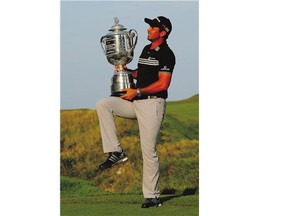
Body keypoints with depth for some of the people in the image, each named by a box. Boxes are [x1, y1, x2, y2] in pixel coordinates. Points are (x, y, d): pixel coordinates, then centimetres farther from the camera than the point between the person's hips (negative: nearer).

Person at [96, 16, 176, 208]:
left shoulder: (166, 54, -12)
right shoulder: (147, 49, 16)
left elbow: (163, 84, -18)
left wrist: (137, 92, -17)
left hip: (153, 104, -9)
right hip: (137, 102, 9)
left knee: (149, 151, -8)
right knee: (103, 105, -6)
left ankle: (153, 196, 0)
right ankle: (116, 152, -7)